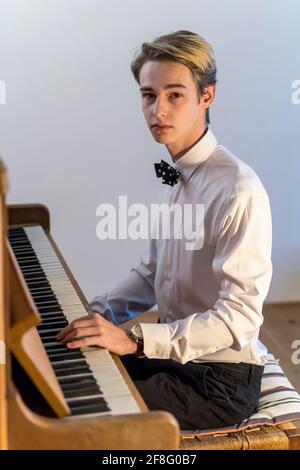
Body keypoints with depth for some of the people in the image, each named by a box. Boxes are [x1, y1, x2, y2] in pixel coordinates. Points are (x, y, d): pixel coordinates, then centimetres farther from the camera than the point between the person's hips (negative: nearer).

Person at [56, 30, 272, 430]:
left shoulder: (239, 191, -23)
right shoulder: (176, 175, 3)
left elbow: (240, 317, -25)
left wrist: (135, 339, -30)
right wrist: (99, 314, -1)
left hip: (221, 382, -7)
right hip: (177, 349, 8)